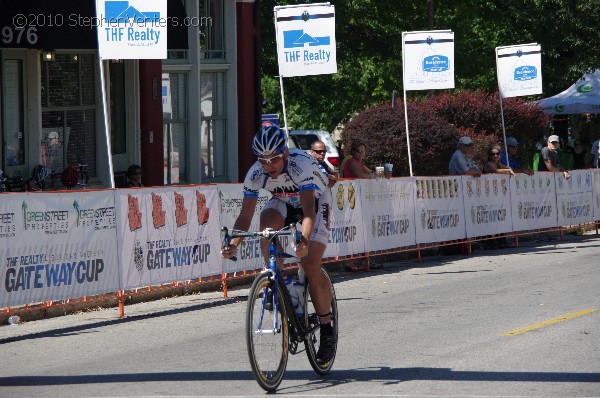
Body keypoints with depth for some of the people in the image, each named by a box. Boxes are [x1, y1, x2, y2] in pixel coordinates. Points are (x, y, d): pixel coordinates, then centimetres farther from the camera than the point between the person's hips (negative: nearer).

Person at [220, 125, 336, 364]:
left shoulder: (302, 165, -37)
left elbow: (308, 211, -47)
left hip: (316, 202, -4)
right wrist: (233, 244, -40)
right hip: (283, 202, 4)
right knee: (267, 223, -33)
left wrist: (304, 239, -64)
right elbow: (245, 216, -22)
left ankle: (328, 332, -4)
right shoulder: (256, 174, -24)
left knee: (310, 267, -18)